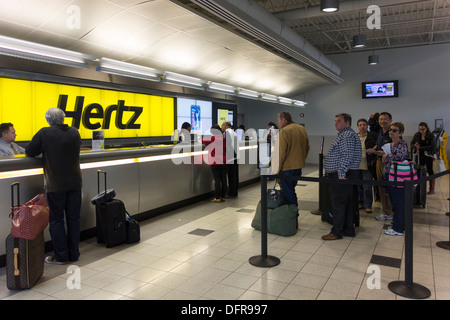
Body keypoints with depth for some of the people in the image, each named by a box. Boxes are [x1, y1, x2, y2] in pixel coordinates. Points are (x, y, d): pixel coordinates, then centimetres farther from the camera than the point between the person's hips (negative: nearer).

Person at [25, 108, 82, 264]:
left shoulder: (45, 133, -10)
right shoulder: (75, 132, 4)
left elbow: (29, 152, -2)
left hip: (55, 185, -4)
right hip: (75, 183, 4)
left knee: (56, 220, 7)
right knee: (73, 218, 10)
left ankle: (61, 256, 12)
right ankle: (73, 254, 19)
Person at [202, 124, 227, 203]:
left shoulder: (212, 138, -9)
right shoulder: (223, 138, 4)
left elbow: (201, 141, 0)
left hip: (215, 162, -5)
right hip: (223, 162, 5)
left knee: (217, 180, -3)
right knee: (223, 179, 8)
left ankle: (217, 197, -1)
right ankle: (223, 196, 15)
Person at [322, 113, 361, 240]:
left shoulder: (347, 135, -12)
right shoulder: (344, 134, 22)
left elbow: (347, 156, -22)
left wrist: (341, 173, -23)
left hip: (342, 175, -11)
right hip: (349, 174, 11)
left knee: (338, 203, -6)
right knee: (349, 202, 12)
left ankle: (337, 232, -1)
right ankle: (348, 229, 19)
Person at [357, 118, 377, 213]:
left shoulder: (372, 136, 0)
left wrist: (374, 161, -7)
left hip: (367, 166, -4)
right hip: (356, 165, 4)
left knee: (367, 187, -2)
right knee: (358, 186, 11)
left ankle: (368, 205, 8)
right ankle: (360, 203, 23)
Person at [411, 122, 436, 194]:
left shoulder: (431, 136, -9)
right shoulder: (417, 135, 4)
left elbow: (432, 147, -18)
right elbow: (412, 144, 7)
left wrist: (420, 148, -21)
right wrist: (414, 146, -16)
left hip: (429, 156, -4)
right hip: (420, 156, 4)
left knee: (430, 171, 1)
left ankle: (432, 189, 8)